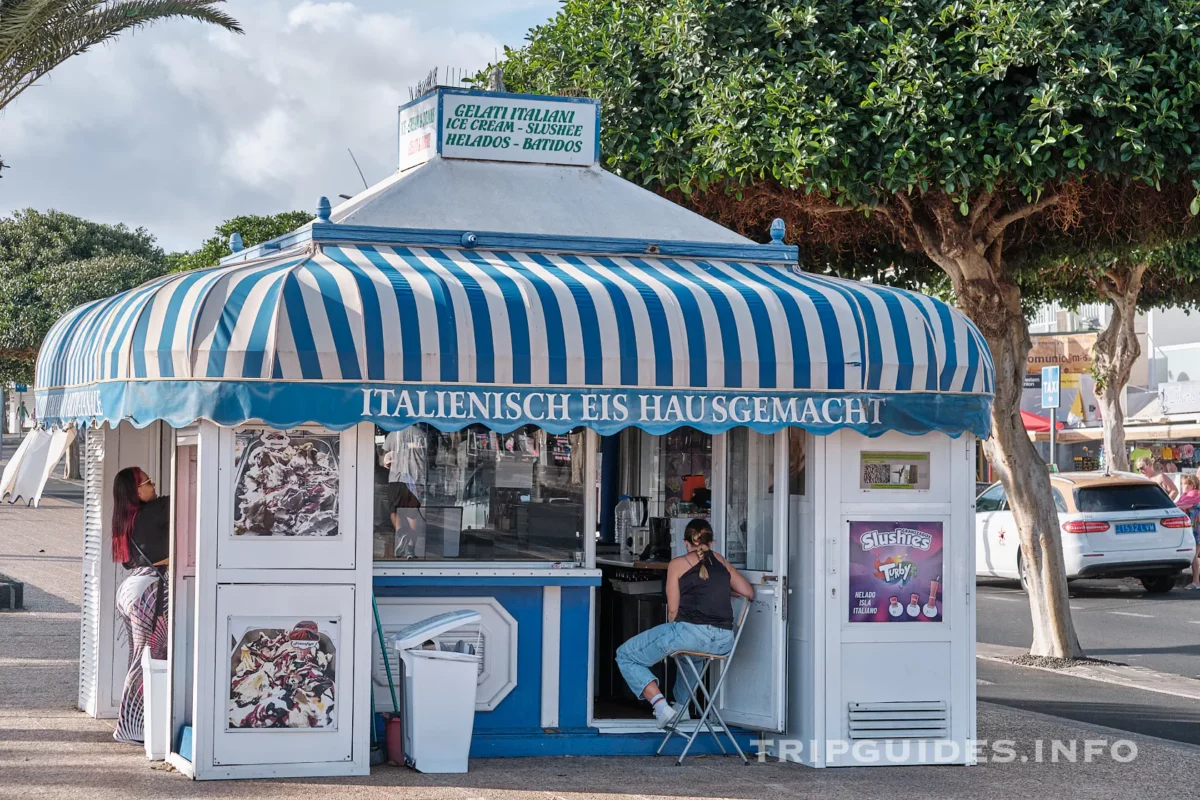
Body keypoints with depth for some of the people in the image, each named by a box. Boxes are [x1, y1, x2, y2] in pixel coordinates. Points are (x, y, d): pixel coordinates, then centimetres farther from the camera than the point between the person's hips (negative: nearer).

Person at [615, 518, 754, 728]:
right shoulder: (720, 561, 17)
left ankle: (661, 705, -8)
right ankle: (682, 705, 44)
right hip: (724, 642, 6)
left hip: (692, 631, -6)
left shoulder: (678, 564, 5)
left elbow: (673, 611, 2)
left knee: (625, 656, 7)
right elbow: (748, 592, 20)